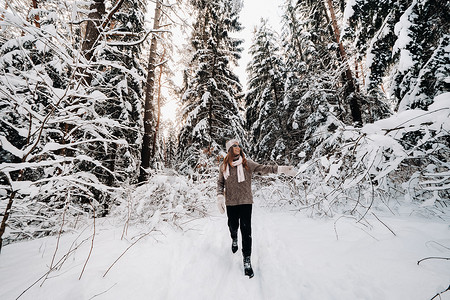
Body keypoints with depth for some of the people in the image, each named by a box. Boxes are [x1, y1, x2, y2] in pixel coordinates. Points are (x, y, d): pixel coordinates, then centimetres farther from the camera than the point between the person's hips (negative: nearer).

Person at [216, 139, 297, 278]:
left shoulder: (247, 163, -2)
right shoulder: (223, 166, 1)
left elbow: (263, 168, -6)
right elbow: (220, 183, 8)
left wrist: (280, 169, -16)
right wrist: (220, 197, -4)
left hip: (246, 201, -1)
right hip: (230, 202, 2)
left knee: (246, 230, -2)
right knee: (233, 226, 17)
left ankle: (247, 260, 15)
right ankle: (234, 239, 53)